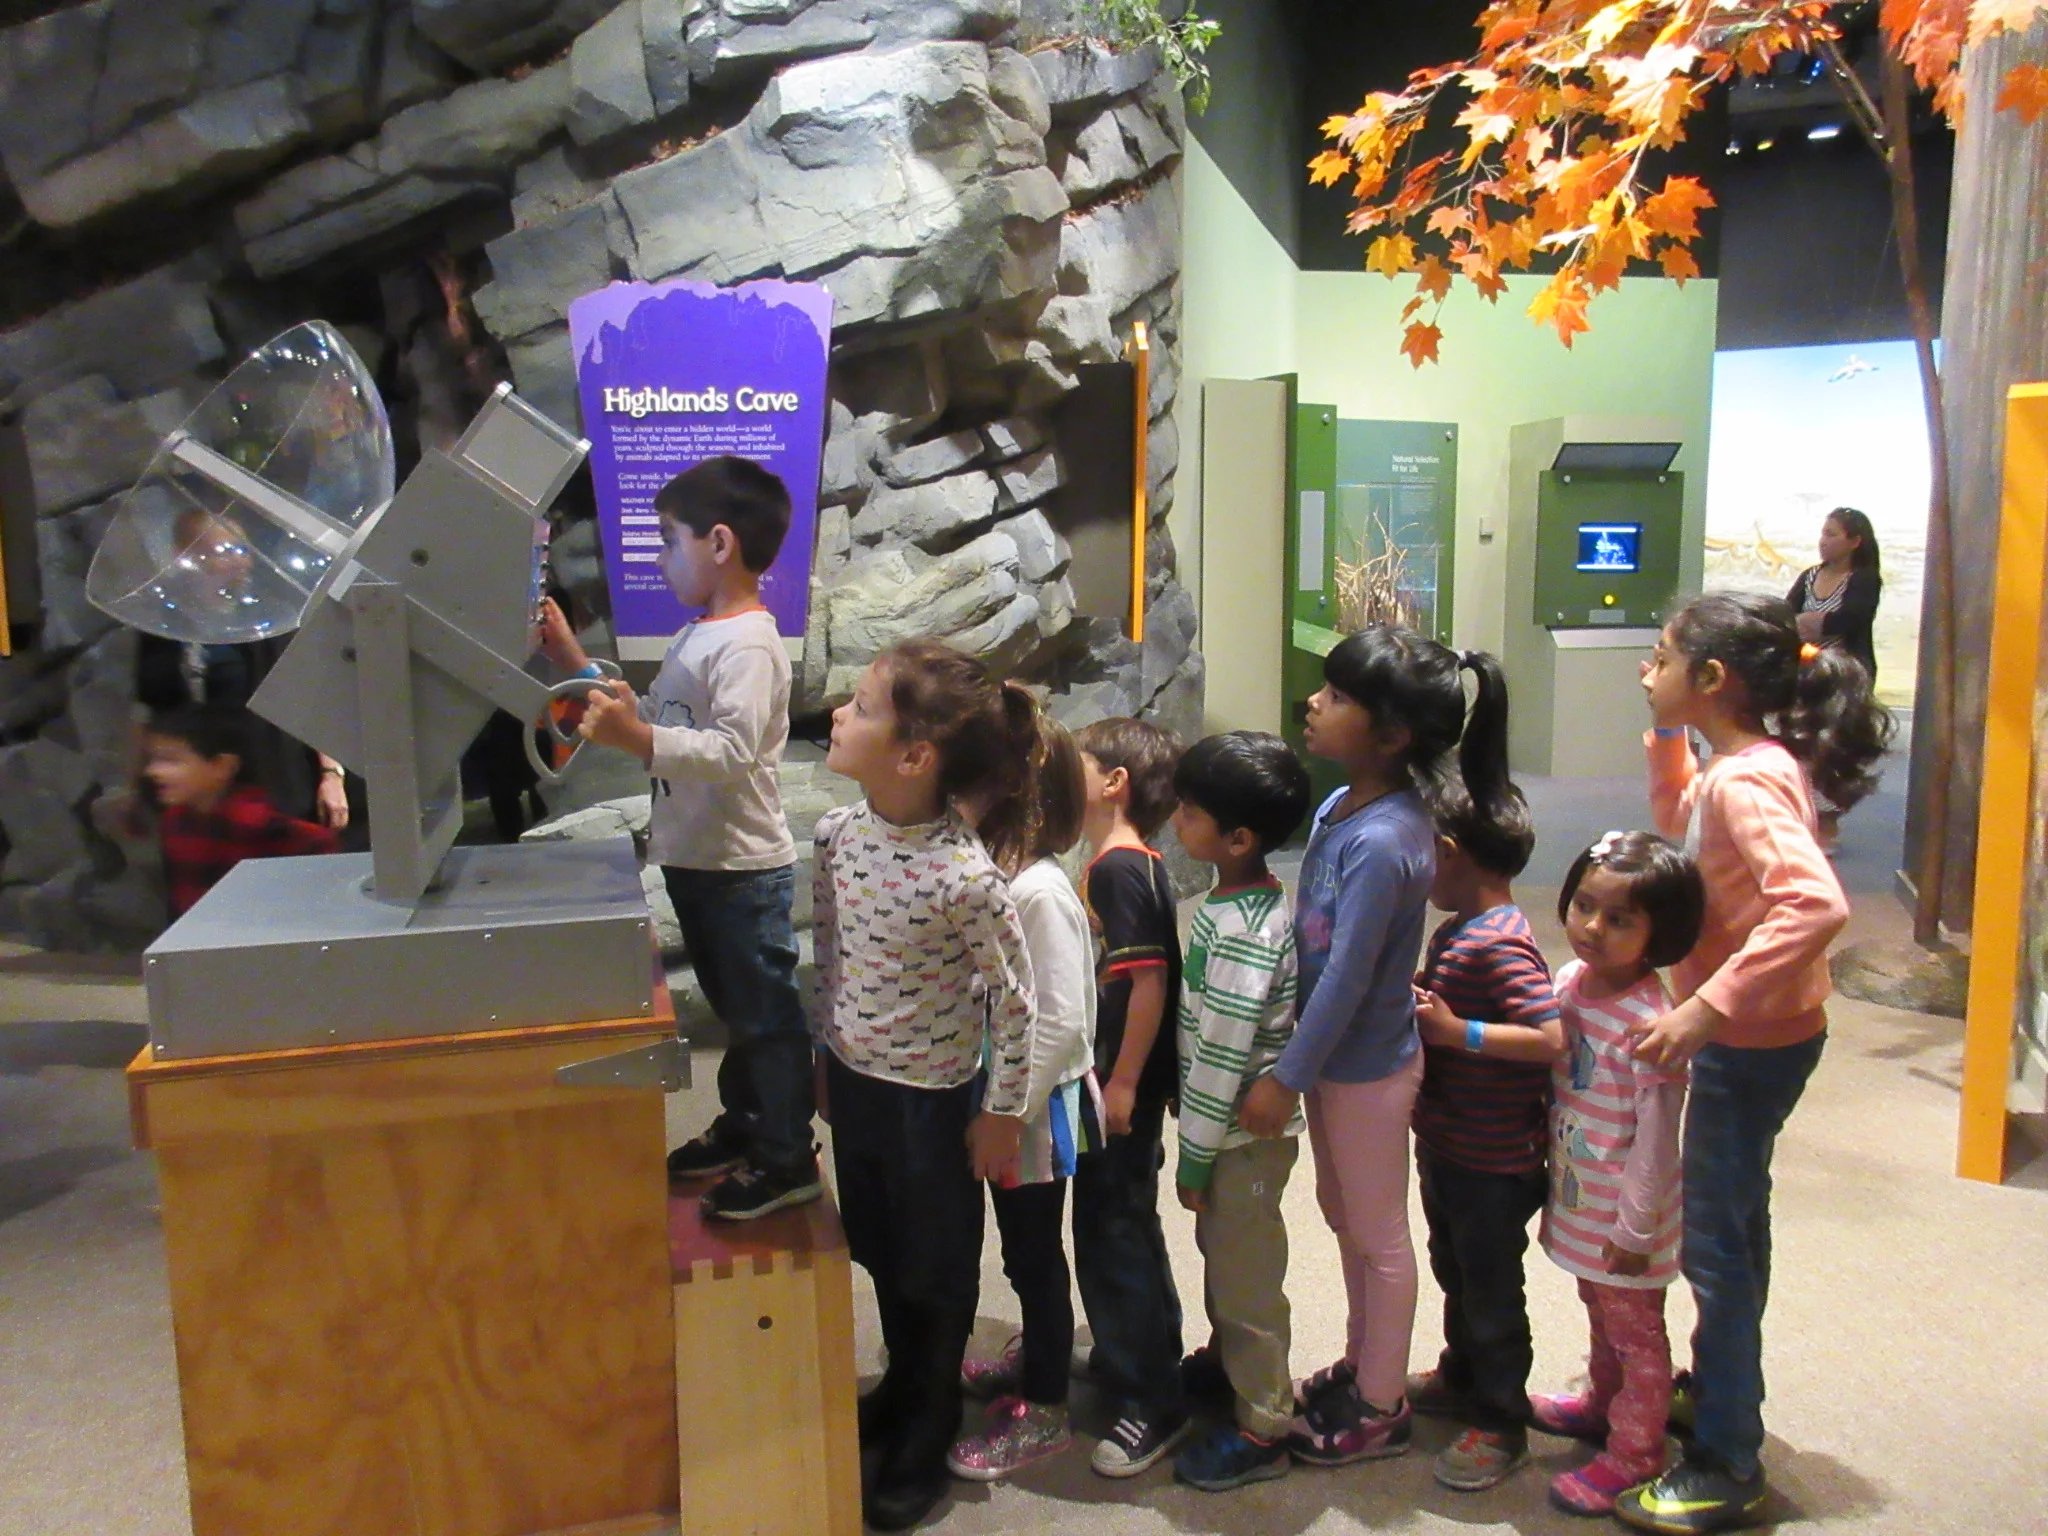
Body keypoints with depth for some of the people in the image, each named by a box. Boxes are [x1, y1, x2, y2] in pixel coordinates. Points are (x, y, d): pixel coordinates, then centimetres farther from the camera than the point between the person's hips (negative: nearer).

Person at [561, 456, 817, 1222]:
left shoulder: (748, 645, -20)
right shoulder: (697, 636, 11)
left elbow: (733, 752, -29)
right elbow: (652, 719, 17)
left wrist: (637, 740, -39)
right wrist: (576, 663, 12)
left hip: (742, 867, -10)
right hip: (693, 859, 10)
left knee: (764, 1009, 3)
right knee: (732, 1003, 23)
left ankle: (787, 1158, 17)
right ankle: (742, 1121, 39)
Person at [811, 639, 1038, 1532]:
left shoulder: (967, 878, -29)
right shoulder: (839, 835, -9)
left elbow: (1014, 999, -17)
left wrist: (1002, 1113, -10)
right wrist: (828, 1056, 14)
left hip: (932, 1098, -6)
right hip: (854, 1080, 6)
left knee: (937, 1270, 16)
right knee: (879, 1251, 25)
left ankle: (929, 1436, 38)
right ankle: (902, 1385, 51)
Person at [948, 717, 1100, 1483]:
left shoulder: (1040, 893, -26)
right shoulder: (993, 875, 0)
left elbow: (1061, 1022, -26)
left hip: (1036, 1109, -8)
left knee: (1034, 1252, 8)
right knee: (1022, 1247, 24)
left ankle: (1043, 1408, 25)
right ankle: (1034, 1354, 45)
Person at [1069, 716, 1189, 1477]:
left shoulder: (1124, 868, -19)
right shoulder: (1108, 863, 11)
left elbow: (1151, 980, -24)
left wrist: (1124, 1083, -22)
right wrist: (1107, 1080, 18)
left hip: (1125, 1087, -10)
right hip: (1103, 1082, 10)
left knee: (1121, 1233, 0)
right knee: (1102, 1227, 20)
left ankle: (1155, 1402, 12)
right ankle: (1119, 1362, 36)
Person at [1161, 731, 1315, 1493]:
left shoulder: (1241, 933, -29)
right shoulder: (1255, 900, 1)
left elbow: (1222, 1057, -25)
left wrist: (1195, 1157, -16)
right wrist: (1198, 1140, 16)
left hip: (1243, 1133, -9)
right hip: (1243, 1119, 9)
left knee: (1244, 1273, 7)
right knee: (1222, 1252, 26)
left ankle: (1262, 1426, 23)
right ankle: (1227, 1358, 47)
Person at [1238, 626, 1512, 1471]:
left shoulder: (1382, 842, -28)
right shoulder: (1338, 808, -2)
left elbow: (1347, 976, -25)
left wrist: (1284, 1077, -18)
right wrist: (1298, 1066, 9)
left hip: (1367, 1067, -8)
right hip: (1334, 1058, 8)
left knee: (1378, 1236, 10)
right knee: (1344, 1215, 23)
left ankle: (1381, 1406, 29)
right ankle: (1361, 1366, 43)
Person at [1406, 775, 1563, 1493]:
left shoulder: (1502, 946, -25)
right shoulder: (1455, 931, 6)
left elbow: (1550, 1038, -33)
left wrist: (1457, 1030, -30)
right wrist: (1415, 1002, 2)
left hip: (1494, 1162, -9)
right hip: (1446, 1146, 9)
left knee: (1492, 1292, 7)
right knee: (1454, 1271, 25)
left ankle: (1501, 1424, 23)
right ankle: (1461, 1379, 44)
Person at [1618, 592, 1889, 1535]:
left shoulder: (1745, 781, -26)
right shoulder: (1744, 767, 4)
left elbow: (1815, 904, -39)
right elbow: (1679, 822, 24)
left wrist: (1705, 1008, -39)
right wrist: (1667, 735, 10)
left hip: (1750, 1042, -10)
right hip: (1748, 1035, 10)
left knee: (1714, 1242, 0)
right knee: (1732, 1224, 23)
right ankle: (1720, 1392, 42)